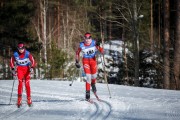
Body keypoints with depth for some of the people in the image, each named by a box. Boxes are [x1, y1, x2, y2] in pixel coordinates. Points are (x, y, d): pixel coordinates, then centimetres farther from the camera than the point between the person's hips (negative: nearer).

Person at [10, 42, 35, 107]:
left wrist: (32, 67, -28)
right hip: (19, 69, 0)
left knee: (27, 84, -4)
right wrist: (13, 69, -4)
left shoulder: (27, 54, -15)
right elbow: (12, 61, 6)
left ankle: (29, 99, 6)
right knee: (20, 82, -16)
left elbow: (32, 61, -13)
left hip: (27, 69, 0)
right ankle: (19, 99, -15)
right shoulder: (15, 54, -9)